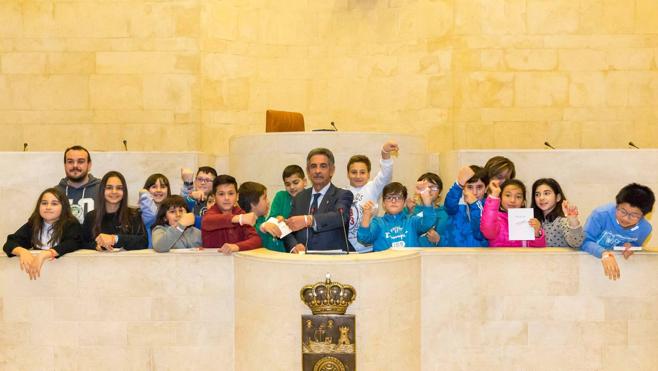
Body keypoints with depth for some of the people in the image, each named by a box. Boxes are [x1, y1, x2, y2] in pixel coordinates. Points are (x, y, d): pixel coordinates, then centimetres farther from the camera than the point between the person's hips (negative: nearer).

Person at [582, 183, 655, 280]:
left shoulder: (645, 228, -9)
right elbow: (585, 241, -22)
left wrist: (629, 247, -13)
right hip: (589, 260, -3)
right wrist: (604, 253, -39)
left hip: (619, 264, 4)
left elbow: (636, 246, 10)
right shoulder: (601, 214, -23)